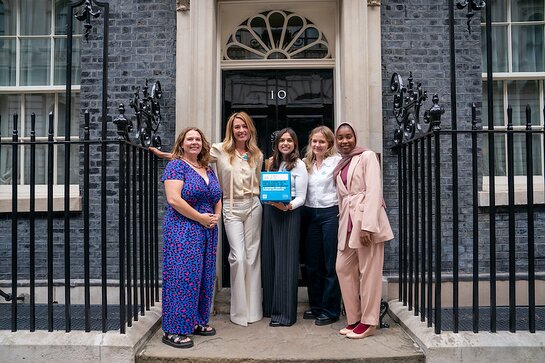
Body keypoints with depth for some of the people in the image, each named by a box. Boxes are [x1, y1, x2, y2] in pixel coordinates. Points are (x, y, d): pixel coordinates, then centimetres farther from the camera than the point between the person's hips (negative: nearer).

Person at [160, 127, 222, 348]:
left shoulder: (208, 170, 15)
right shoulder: (176, 165, -7)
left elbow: (217, 199, 21)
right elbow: (174, 199, -19)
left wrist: (216, 217, 0)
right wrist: (201, 218, -16)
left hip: (208, 231, 8)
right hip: (183, 230, -7)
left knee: (204, 276, 12)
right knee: (182, 276, -6)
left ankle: (197, 321, 26)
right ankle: (174, 330, 4)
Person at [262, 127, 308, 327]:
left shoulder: (299, 165, -2)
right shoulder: (272, 163, 16)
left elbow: (301, 197, -7)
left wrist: (288, 206, -24)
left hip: (289, 213, -6)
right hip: (270, 211, 6)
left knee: (285, 260, -5)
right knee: (269, 258, 7)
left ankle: (284, 312, 2)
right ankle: (270, 306, 20)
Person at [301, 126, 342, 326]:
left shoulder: (337, 161, -4)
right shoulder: (305, 163, 12)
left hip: (331, 213, -5)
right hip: (310, 214, 5)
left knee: (331, 264, 2)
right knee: (312, 263, 11)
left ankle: (330, 310, 14)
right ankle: (316, 306, 26)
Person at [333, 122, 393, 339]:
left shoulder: (367, 156, -3)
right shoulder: (340, 166, 18)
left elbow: (374, 191, -12)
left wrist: (367, 225, -20)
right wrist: (343, 223, 10)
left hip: (366, 219, -7)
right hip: (348, 222, 7)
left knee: (369, 272, 0)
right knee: (343, 268, 7)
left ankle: (368, 322, 12)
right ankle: (354, 319, 20)